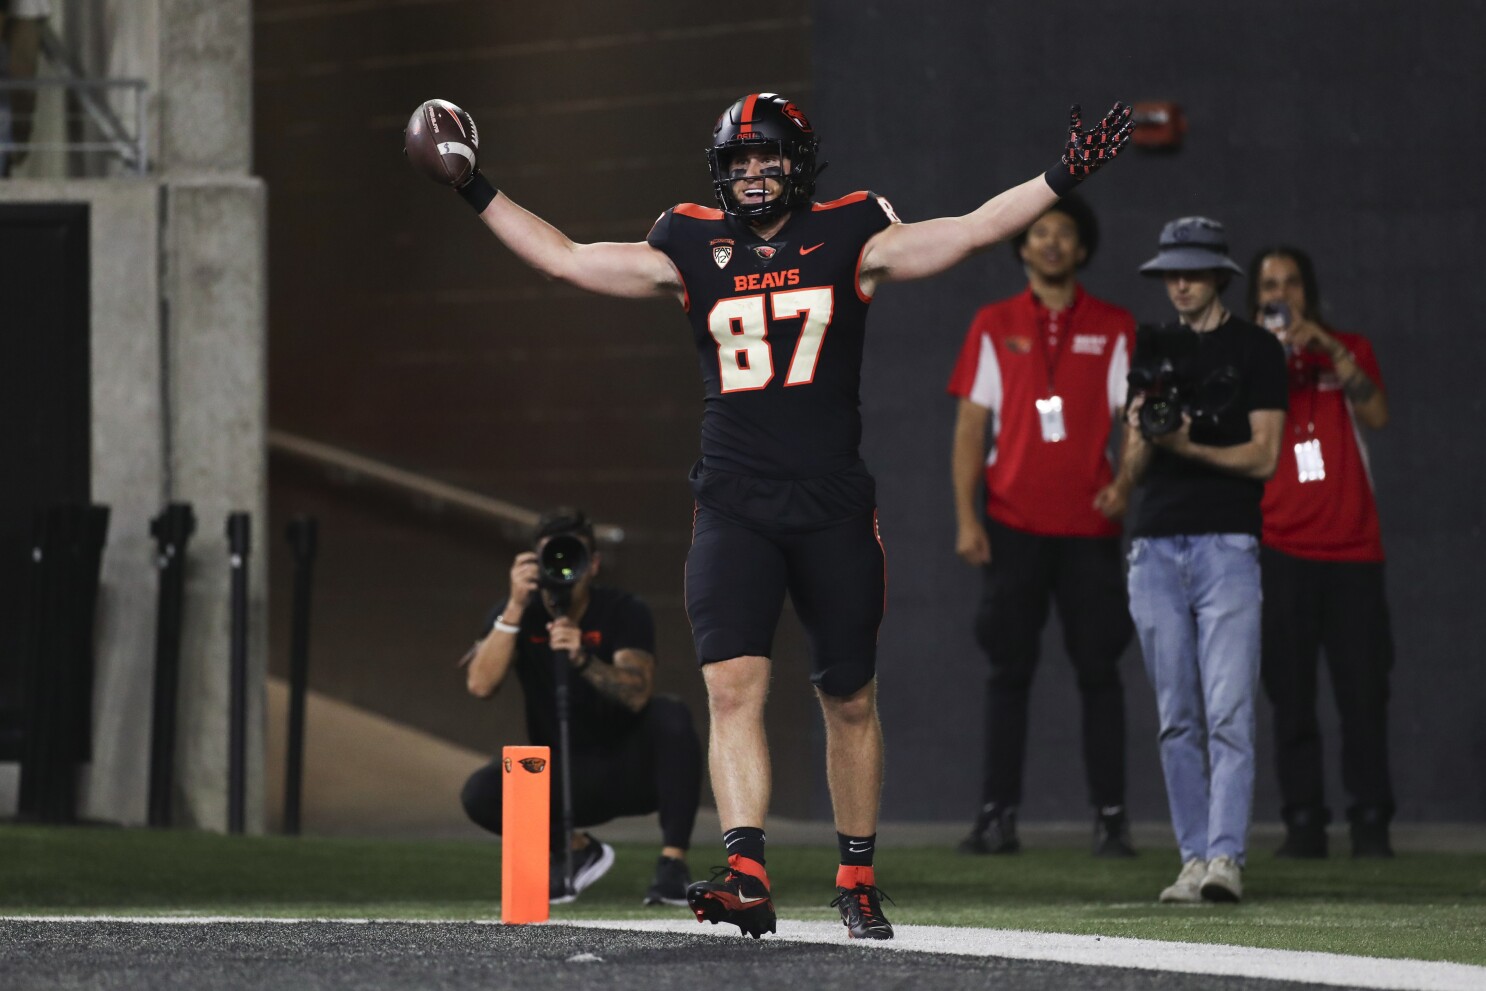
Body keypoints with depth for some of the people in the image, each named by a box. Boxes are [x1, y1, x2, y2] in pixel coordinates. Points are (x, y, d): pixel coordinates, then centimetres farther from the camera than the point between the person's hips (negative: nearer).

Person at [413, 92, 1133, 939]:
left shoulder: (850, 240, 3)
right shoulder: (693, 250, 7)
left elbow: (974, 231, -1)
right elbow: (564, 259, 11)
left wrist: (1063, 179, -10)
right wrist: (478, 193, 10)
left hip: (833, 504, 0)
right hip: (734, 505, 0)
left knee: (850, 701, 8)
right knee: (734, 687, -15)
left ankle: (858, 879, 22)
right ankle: (748, 877, -24)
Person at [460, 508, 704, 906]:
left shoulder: (624, 612, -12)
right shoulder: (516, 616, -6)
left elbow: (638, 694, -29)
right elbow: (480, 685, -24)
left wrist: (583, 660, -48)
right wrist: (516, 608, -33)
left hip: (628, 771, -2)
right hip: (561, 781, 2)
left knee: (672, 716, -32)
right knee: (480, 793, -26)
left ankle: (672, 864, -27)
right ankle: (578, 851, 1)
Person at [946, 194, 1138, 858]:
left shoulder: (1113, 329, 8)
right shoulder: (994, 326, 9)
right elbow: (971, 425, 7)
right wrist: (967, 517, -1)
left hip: (1089, 524, 0)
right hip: (1013, 523, 1)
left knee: (1098, 669, -2)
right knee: (1008, 669, 0)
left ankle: (1110, 818, 0)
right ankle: (998, 816, 2)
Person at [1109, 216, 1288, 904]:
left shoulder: (1255, 350, 4)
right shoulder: (1152, 352, 16)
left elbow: (1263, 457, -3)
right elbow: (1131, 473, 13)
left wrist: (1188, 446, -17)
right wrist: (1142, 438, -10)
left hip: (1227, 544, -4)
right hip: (1155, 549, 4)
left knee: (1228, 713, -13)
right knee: (1176, 718, 3)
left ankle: (1226, 858, -19)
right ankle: (1193, 860, 6)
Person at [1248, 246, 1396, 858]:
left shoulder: (1350, 350, 13)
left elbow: (1376, 415, -3)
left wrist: (1331, 350, -11)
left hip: (1352, 548, 0)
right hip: (1280, 549, 0)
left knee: (1364, 691, -5)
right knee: (1290, 694, -3)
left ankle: (1371, 823, 0)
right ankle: (1304, 823, 0)